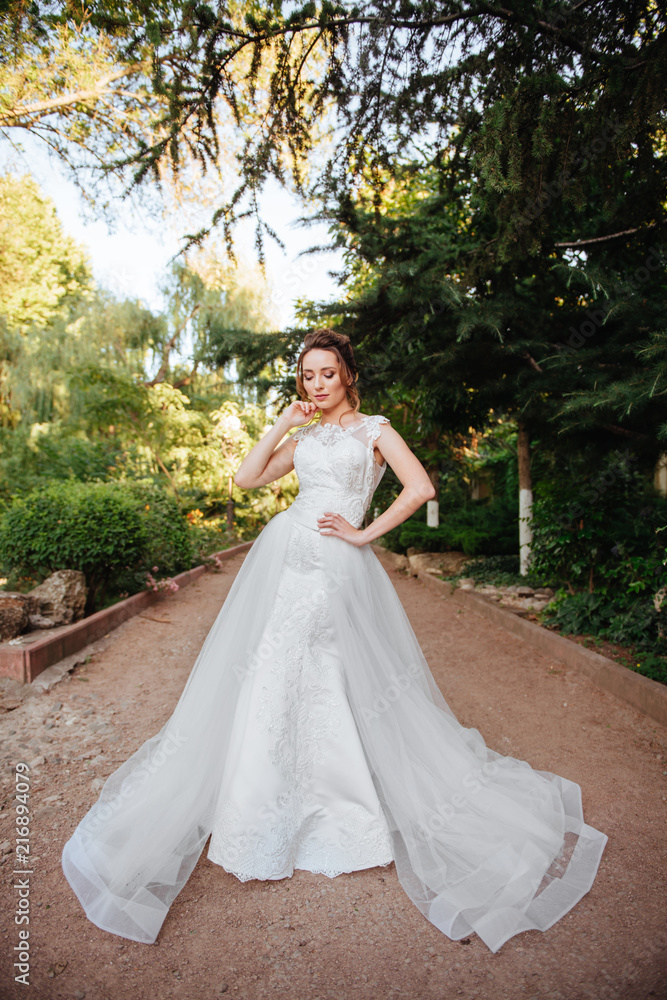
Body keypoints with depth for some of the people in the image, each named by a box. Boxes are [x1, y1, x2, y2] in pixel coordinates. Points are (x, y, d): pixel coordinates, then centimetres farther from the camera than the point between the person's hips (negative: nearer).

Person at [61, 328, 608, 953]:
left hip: (338, 568, -5)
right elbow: (247, 478, 9)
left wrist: (365, 533, -8)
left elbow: (420, 488, -8)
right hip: (284, 556, 5)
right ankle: (270, 806, 27)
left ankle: (351, 803, 23)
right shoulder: (303, 436, 18)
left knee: (338, 686, 2)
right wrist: (284, 423, 7)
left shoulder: (373, 428, 5)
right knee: (274, 681, 9)